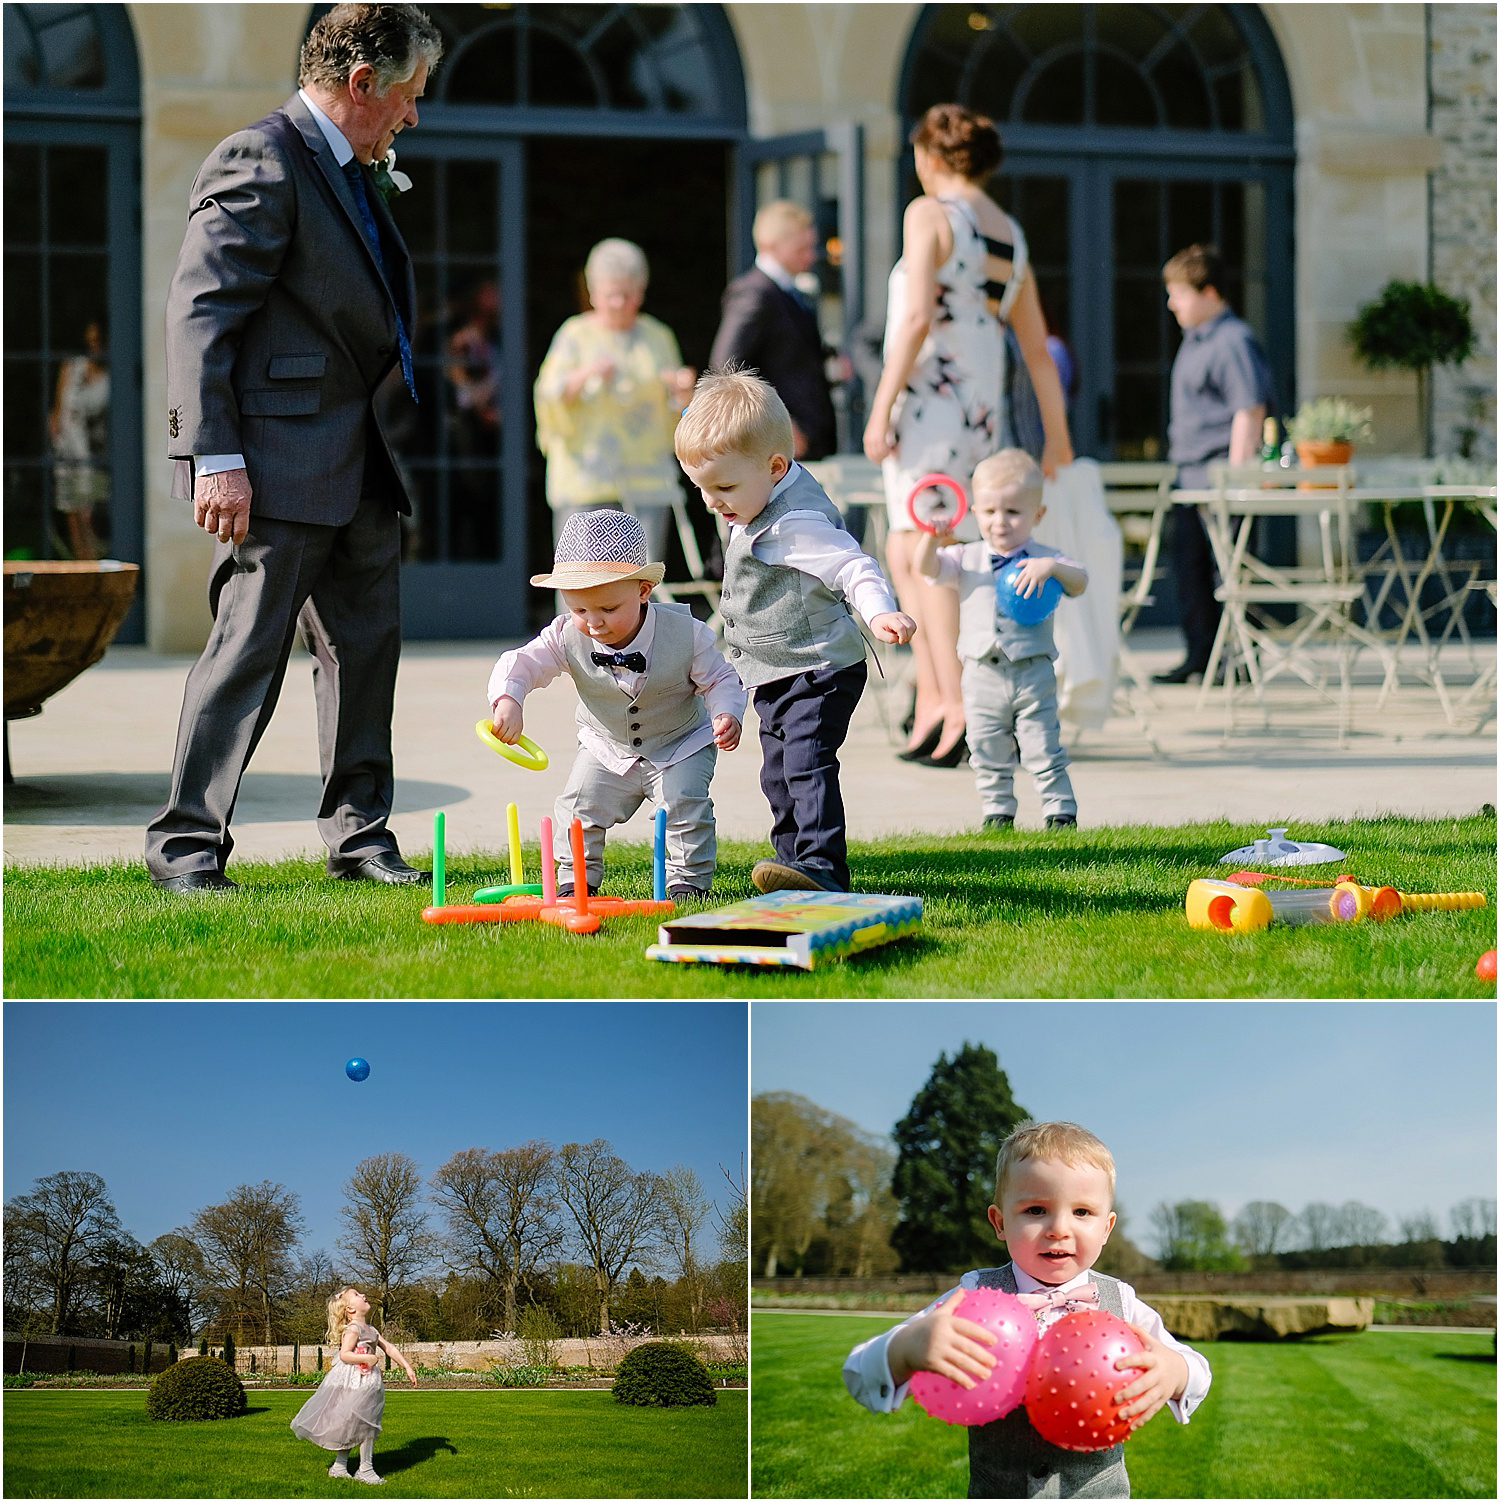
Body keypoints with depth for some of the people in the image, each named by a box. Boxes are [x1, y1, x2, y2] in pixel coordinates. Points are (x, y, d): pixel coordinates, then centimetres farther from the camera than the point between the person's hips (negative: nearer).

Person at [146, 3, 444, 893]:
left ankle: (360, 836, 19)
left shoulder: (352, 175, 17)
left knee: (366, 649, 11)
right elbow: (199, 314, -18)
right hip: (280, 468, -9)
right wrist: (215, 458, -23)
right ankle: (188, 843, 2)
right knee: (249, 648, -6)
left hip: (360, 471, 9)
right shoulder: (262, 164, -13)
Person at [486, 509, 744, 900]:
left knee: (685, 803, -19)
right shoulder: (567, 639, -22)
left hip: (680, 746, -2)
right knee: (578, 806, -7)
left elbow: (719, 680, -12)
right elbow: (521, 663, -22)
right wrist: (507, 700, -44)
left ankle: (689, 879, -1)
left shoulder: (685, 634, -24)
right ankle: (577, 879, 12)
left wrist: (727, 715, -32)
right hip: (606, 750, 2)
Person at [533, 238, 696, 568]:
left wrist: (683, 392, -4)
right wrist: (583, 375, -20)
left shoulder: (659, 337, 15)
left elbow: (675, 415, 17)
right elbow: (549, 398, -4)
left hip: (646, 481, 2)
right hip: (585, 476, -2)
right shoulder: (575, 336, 6)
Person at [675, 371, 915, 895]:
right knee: (779, 774, 19)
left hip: (818, 673, -11)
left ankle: (822, 867, -31)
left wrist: (879, 612, -52)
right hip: (780, 675, 11)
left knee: (806, 763, -23)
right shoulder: (766, 504, 3)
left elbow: (852, 566, -37)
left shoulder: (794, 524, -27)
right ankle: (793, 858, 32)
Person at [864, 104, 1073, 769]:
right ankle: (931, 694, 12)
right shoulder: (1013, 237, 15)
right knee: (902, 551, 19)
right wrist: (1058, 438, 22)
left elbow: (917, 318, -16)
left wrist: (881, 407, -16)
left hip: (928, 404, -7)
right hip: (983, 414, 7)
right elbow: (1037, 350, 18)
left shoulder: (929, 214, -5)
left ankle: (955, 706, -20)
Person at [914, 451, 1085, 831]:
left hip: (1032, 674, -2)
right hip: (982, 675, 2)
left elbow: (1080, 583, -9)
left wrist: (1051, 568, -27)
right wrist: (931, 538, -22)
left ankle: (1060, 812, 9)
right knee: (988, 755, 8)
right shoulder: (965, 559, 7)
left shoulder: (1042, 558, 2)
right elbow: (926, 568, -4)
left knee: (1043, 751, 0)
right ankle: (997, 813, 18)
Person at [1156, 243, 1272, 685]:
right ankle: (1200, 655, 20)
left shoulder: (1233, 341, -14)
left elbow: (1249, 410, -19)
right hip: (1189, 474, 10)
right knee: (1189, 565, 12)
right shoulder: (1194, 339, 15)